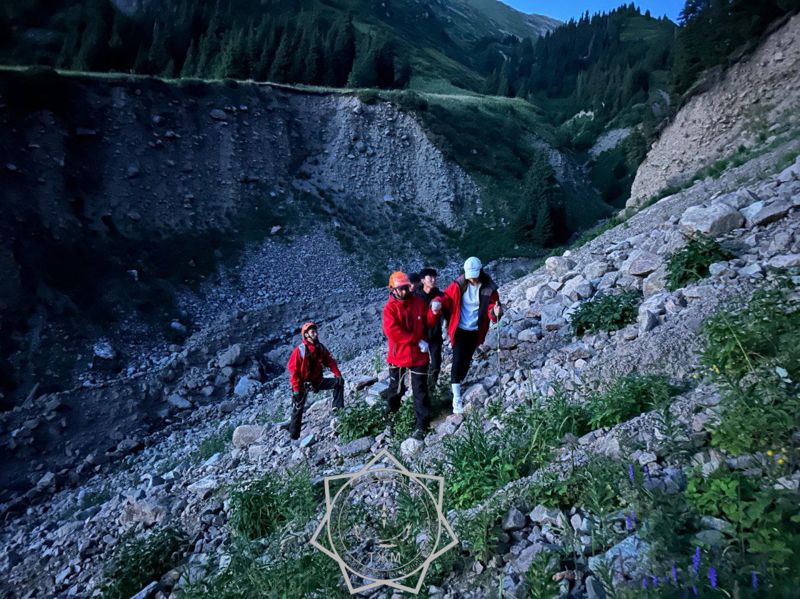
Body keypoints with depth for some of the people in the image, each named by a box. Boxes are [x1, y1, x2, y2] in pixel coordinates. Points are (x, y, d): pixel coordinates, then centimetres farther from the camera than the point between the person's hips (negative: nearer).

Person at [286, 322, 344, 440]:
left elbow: (330, 362, 2)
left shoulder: (320, 348, -3)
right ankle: (294, 434, 11)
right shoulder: (300, 350, -19)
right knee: (298, 408, -1)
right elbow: (293, 370, -18)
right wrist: (296, 389, -20)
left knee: (339, 382, -10)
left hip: (317, 381, 5)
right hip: (302, 384, -5)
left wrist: (338, 375, -13)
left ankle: (338, 407, -6)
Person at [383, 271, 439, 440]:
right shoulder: (390, 307, -13)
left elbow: (429, 322, 1)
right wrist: (417, 340, -25)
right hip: (398, 355, -1)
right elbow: (392, 331, -25)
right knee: (396, 387, 21)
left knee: (420, 390, 4)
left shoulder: (419, 302, -3)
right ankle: (391, 408, 49)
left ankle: (422, 425, 13)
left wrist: (434, 312, -22)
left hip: (419, 355, 1)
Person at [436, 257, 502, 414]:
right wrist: (438, 303, -28)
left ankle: (460, 383, 40)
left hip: (476, 331, 2)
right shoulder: (459, 284, -12)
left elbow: (491, 307, -7)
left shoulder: (489, 288, -10)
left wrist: (495, 312, -31)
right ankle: (456, 397, -7)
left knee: (467, 360, 15)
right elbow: (447, 297, -5)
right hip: (459, 329, -2)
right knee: (457, 360, -9)